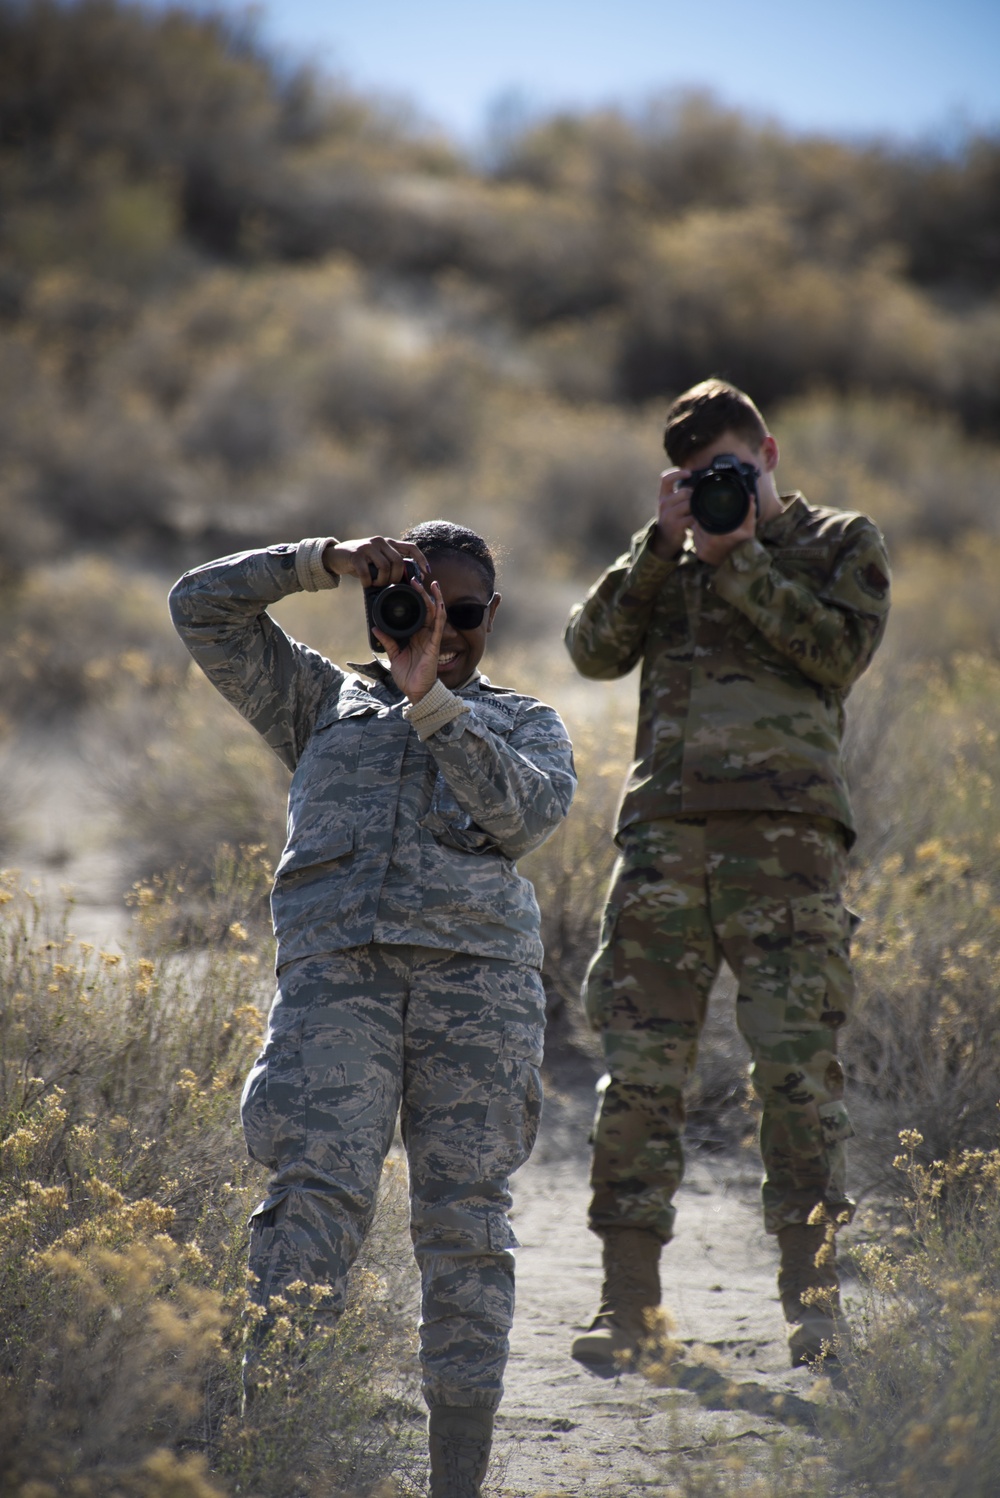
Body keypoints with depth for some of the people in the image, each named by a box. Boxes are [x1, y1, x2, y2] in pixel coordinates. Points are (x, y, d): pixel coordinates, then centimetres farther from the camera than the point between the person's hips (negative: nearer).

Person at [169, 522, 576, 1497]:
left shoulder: (524, 723, 24)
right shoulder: (325, 703, 26)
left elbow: (529, 813, 2)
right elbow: (201, 609, 20)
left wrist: (431, 701, -4)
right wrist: (326, 563, 10)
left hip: (476, 964, 0)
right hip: (335, 962, 0)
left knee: (465, 1214, -6)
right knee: (316, 1190, -19)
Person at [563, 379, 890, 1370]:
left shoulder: (843, 544, 15)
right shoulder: (666, 557, 23)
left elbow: (840, 649, -3)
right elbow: (594, 648, 8)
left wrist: (738, 561, -4)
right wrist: (663, 544, 1)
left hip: (785, 832, -3)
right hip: (665, 827, 3)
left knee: (796, 1059, -10)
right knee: (639, 1063, -3)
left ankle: (810, 1294, -4)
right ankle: (627, 1300, 1)